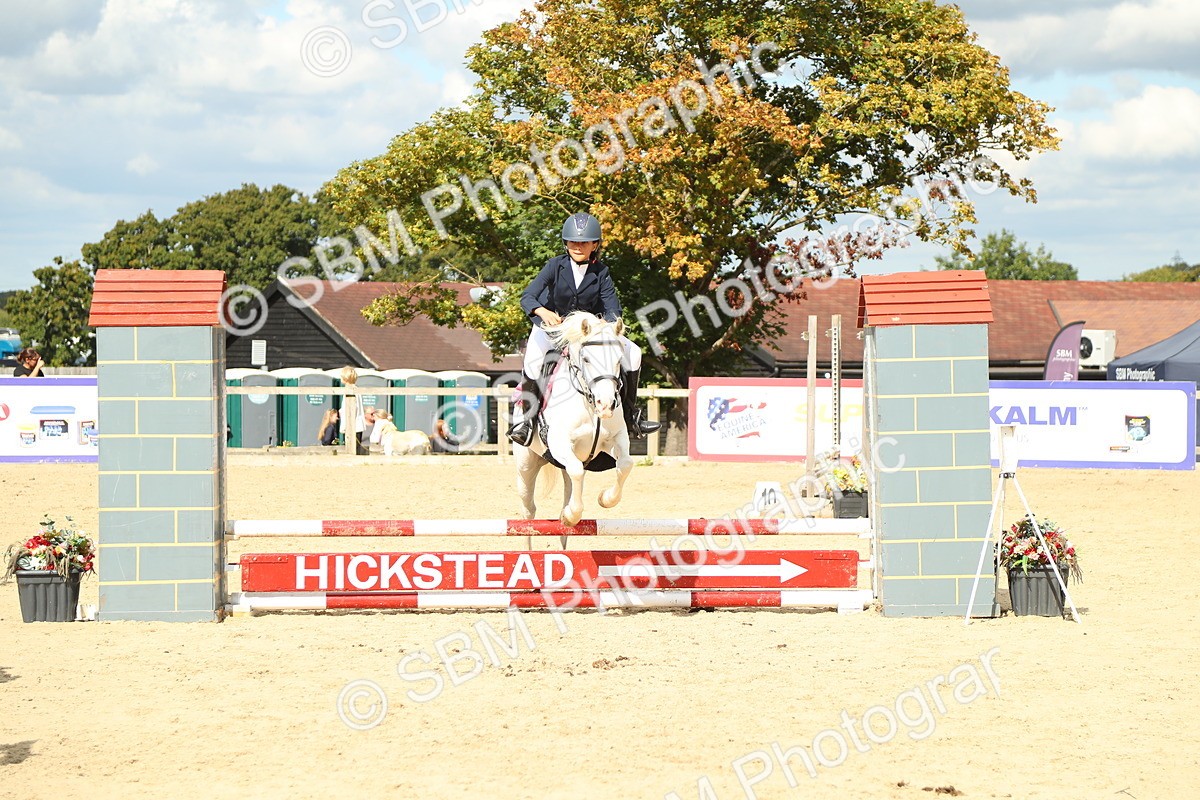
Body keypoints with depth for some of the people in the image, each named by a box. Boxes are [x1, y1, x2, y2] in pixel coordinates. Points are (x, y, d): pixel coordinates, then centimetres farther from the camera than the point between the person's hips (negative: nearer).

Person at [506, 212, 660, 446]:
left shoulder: (600, 271, -9)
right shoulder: (556, 265, -16)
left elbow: (612, 307, -14)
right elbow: (527, 297, -25)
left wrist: (611, 321, -39)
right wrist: (543, 312, -47)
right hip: (551, 323, -3)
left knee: (632, 352, -7)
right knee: (534, 357, -34)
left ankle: (630, 416, 4)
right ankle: (523, 416, -18)